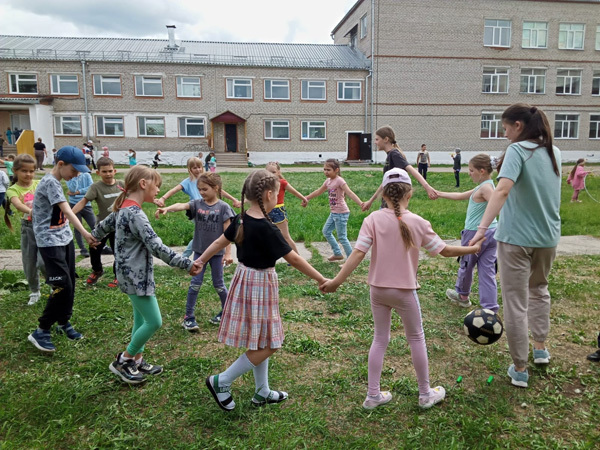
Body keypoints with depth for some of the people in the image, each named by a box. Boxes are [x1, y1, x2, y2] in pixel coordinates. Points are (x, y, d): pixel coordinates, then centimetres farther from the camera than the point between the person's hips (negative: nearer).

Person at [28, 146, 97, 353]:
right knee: (62, 287, -9)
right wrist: (85, 233, -39)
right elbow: (67, 211, -30)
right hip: (50, 243, -9)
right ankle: (41, 331, 4)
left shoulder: (56, 182, 11)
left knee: (70, 284, 12)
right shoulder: (50, 182, -18)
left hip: (65, 239, 9)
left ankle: (63, 322, 29)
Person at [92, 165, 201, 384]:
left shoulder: (123, 208, 6)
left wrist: (94, 237, 47)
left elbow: (105, 225, 25)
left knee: (141, 319, 18)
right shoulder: (135, 214, -24)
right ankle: (122, 361, 13)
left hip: (133, 274, 10)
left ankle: (137, 361, 29)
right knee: (154, 322, -2)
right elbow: (156, 247, -30)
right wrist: (186, 264, -27)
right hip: (136, 276, -10)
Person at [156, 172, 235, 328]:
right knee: (195, 283, 3)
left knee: (218, 284, 10)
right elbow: (182, 206, -22)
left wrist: (228, 253, -11)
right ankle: (189, 317, 13)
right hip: (199, 251, 2)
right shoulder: (197, 204, -2)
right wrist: (167, 208, -41)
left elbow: (227, 232, -9)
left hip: (217, 252, -2)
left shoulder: (223, 207, -9)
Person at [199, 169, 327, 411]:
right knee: (268, 345, 5)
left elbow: (220, 242, 11)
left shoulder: (241, 219, 0)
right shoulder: (266, 228, -24)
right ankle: (222, 382, 13)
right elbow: (294, 259, -20)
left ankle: (262, 392, 32)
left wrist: (200, 261, 25)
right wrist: (321, 280, -12)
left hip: (244, 279, 9)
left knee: (260, 342, 19)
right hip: (260, 285, -9)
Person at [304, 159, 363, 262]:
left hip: (341, 213, -9)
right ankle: (337, 254, 29)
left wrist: (360, 203, -40)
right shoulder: (328, 181, 8)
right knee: (326, 231, 19)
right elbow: (318, 191, 23)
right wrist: (307, 198, 30)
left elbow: (350, 193, -27)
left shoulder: (339, 181, -16)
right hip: (333, 213, 9)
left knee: (342, 237, -6)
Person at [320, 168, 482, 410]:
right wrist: (473, 248, 16)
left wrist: (337, 281, -17)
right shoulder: (418, 222, -9)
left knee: (380, 339, 16)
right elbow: (445, 250, -1)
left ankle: (373, 395, 22)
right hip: (405, 291, -1)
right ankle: (425, 394, 30)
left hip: (378, 290, 2)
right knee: (416, 338, 17)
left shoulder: (373, 219, -10)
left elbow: (358, 253, -18)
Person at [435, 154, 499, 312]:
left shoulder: (485, 187, -15)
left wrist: (483, 227, -38)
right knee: (487, 270, 7)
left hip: (475, 233, -8)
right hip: (491, 233, 8)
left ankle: (462, 295, 36)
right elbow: (461, 196, 24)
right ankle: (490, 308, 6)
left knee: (466, 264, 14)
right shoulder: (484, 186, 14)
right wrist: (440, 194, 27)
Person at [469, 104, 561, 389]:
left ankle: (519, 370, 12)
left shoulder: (518, 150, -14)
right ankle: (540, 347, 38)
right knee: (539, 289, 30)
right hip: (548, 236, 7)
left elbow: (502, 189, -30)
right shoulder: (554, 152, 8)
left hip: (516, 238, -7)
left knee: (515, 303, 3)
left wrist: (482, 229, -37)